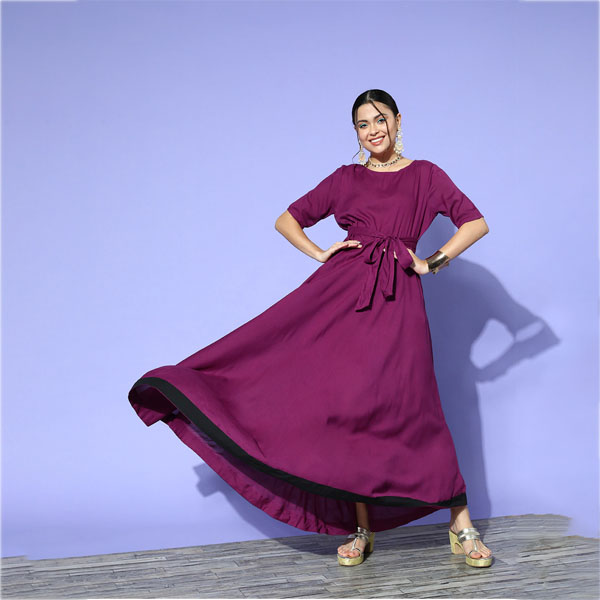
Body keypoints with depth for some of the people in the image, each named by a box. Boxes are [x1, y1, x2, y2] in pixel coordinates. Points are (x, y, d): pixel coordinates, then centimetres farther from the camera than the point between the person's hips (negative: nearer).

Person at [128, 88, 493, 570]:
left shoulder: (425, 174, 11)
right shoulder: (345, 179, 14)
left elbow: (476, 223, 7)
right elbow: (287, 220, 20)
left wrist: (433, 262, 0)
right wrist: (321, 254, 5)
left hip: (398, 299, -2)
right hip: (342, 291, 2)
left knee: (411, 408, -8)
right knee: (348, 407, -2)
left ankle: (462, 526, 4)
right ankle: (361, 529, 8)